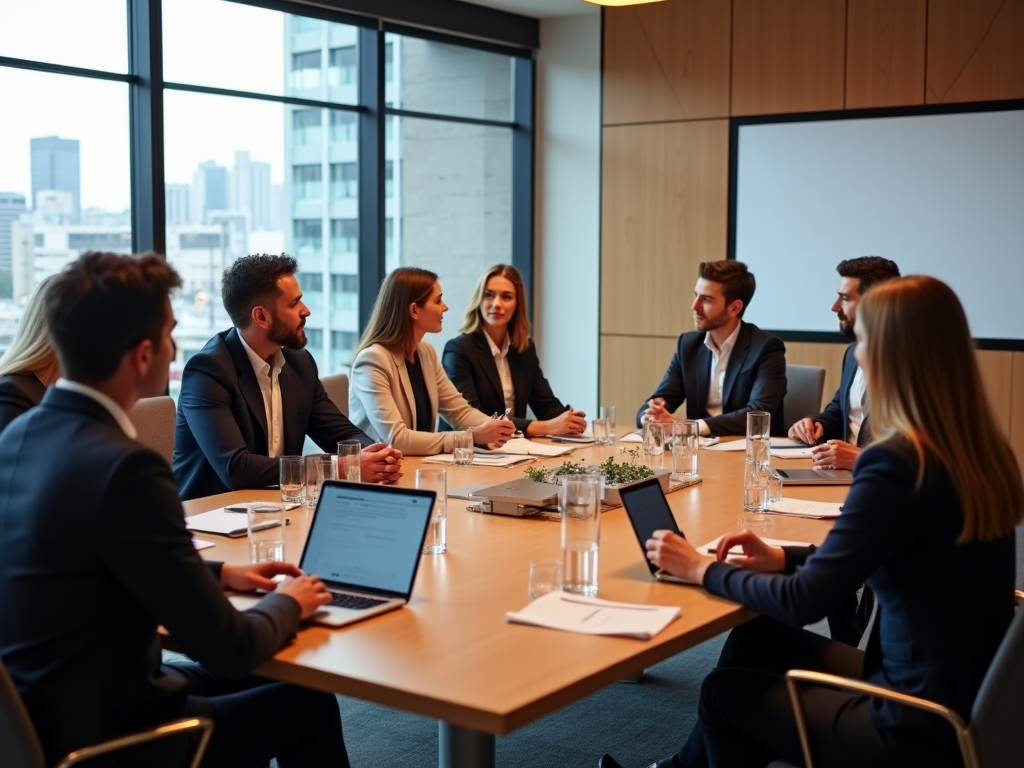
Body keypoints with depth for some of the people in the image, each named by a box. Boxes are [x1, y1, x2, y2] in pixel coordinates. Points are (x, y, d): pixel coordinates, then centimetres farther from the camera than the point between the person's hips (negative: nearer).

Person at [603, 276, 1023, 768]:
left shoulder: (899, 463, -25)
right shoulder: (977, 451, 2)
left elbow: (803, 602, -20)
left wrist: (702, 569, -6)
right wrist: (784, 558, 8)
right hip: (965, 700, 8)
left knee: (724, 691, 13)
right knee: (755, 642, 20)